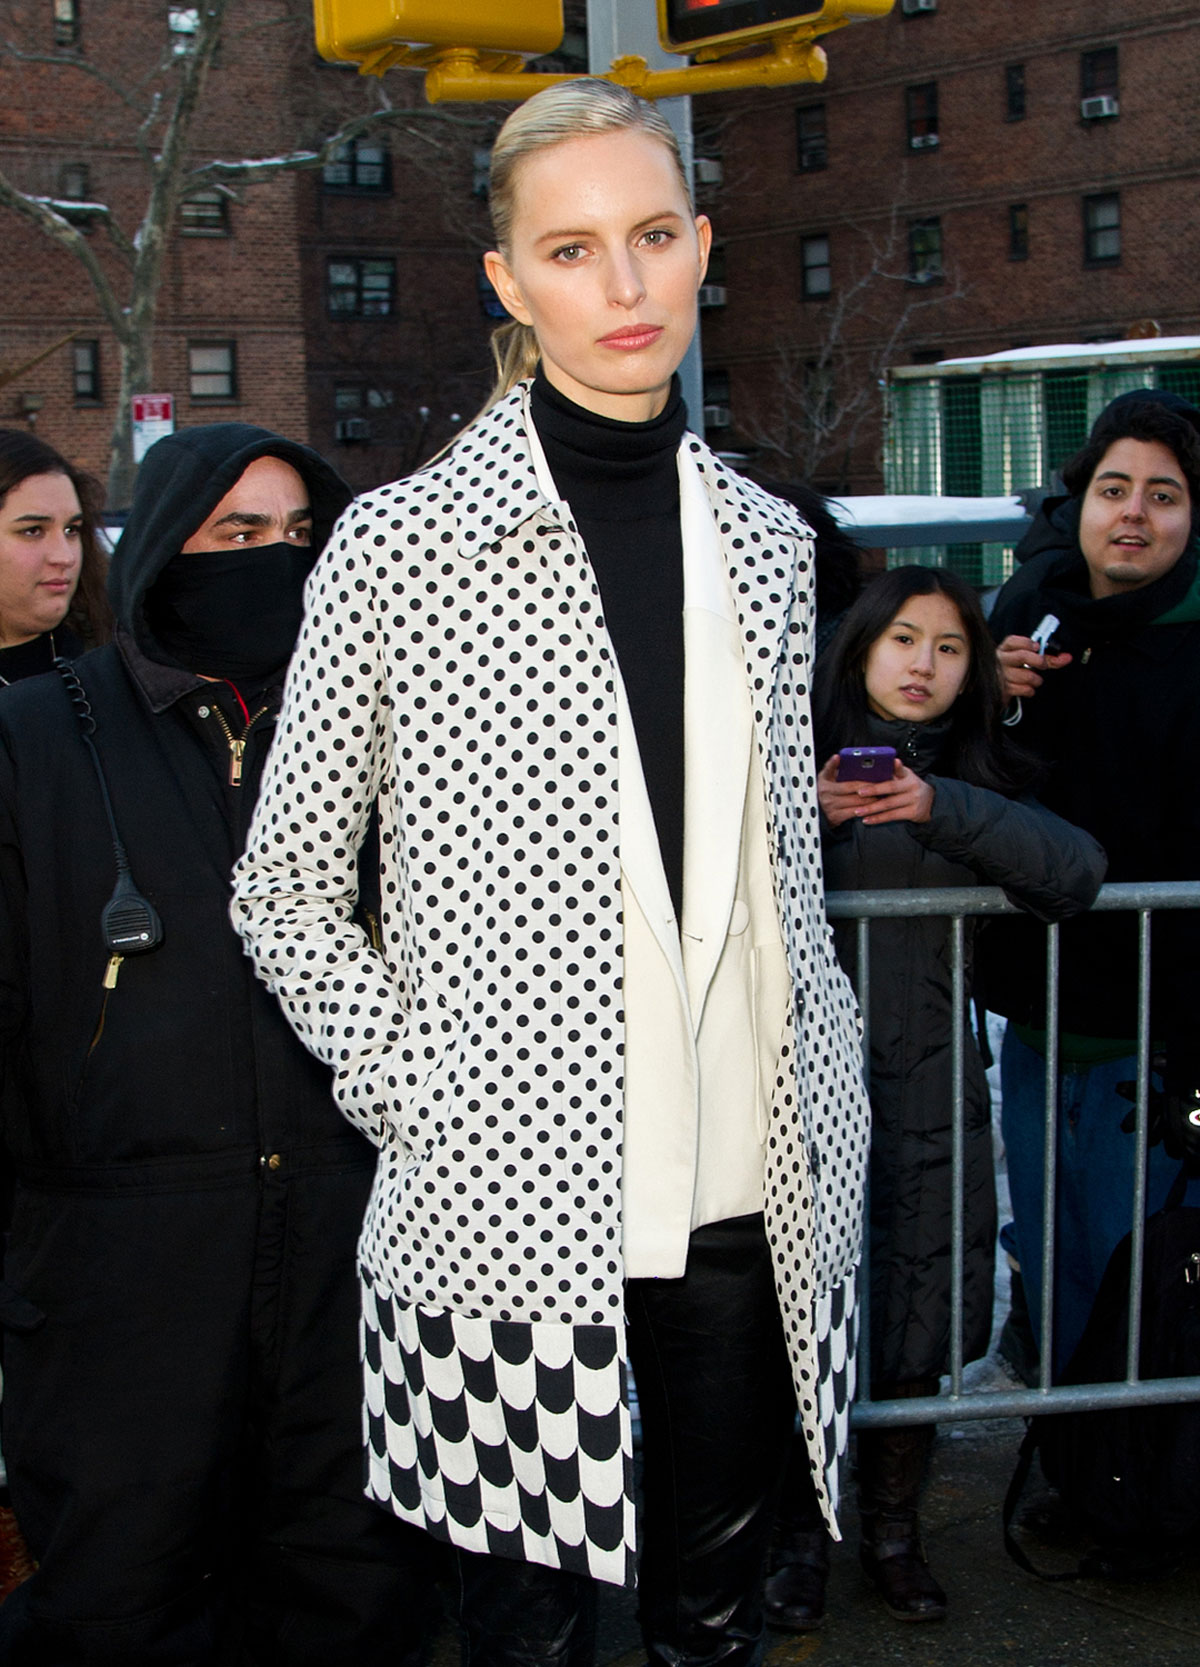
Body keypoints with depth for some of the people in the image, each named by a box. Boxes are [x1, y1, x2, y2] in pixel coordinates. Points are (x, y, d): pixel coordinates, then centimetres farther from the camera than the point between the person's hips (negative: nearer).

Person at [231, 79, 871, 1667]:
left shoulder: (764, 537, 6)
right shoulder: (404, 545, -8)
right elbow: (283, 889, -1)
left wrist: (825, 1092, 10)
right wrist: (409, 1089, -7)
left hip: (757, 1195, 4)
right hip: (514, 1207, -3)